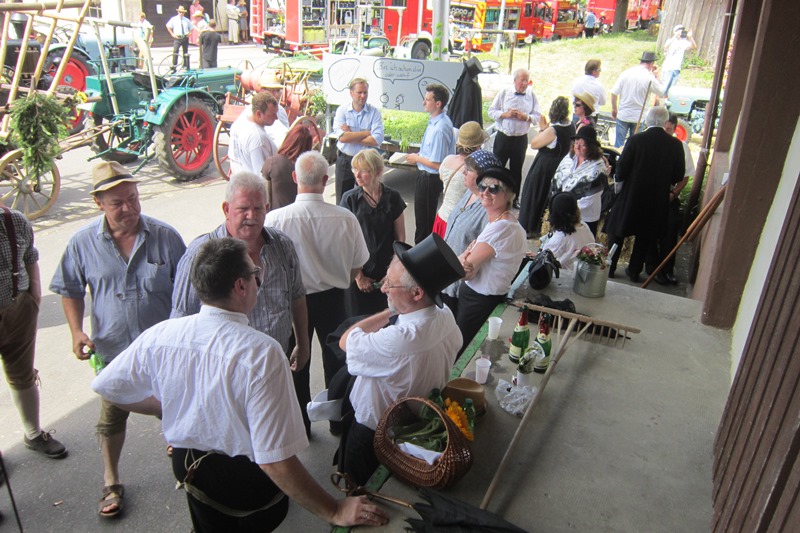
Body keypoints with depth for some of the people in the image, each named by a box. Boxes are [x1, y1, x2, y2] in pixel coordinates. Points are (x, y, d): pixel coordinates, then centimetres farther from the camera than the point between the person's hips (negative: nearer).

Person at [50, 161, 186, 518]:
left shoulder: (165, 236, -12)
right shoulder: (83, 243, -9)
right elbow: (70, 290, 5)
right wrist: (77, 331, -8)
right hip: (112, 351, 1)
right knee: (111, 420, 16)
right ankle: (111, 483, 38)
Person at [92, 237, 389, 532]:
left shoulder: (159, 336, -17)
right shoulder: (261, 353, -34)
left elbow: (106, 387, 1)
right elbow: (275, 460, -34)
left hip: (188, 469, 4)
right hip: (248, 481, -4)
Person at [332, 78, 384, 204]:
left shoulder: (374, 112, -3)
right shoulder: (342, 110, -2)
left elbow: (377, 140, -16)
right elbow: (342, 137, -17)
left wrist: (351, 136, -14)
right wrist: (366, 133, -13)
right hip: (344, 160, 0)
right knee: (343, 200, 10)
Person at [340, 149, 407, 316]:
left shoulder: (393, 198, -3)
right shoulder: (350, 198, -6)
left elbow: (400, 238, 2)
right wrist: (358, 275, -7)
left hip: (386, 273, 1)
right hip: (357, 272, -1)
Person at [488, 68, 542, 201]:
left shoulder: (532, 95, 3)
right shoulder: (504, 93, 0)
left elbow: (538, 116, 2)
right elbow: (491, 111, -1)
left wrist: (526, 117, -18)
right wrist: (505, 114, -17)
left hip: (521, 139, 1)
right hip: (503, 137, -1)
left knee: (516, 170, 12)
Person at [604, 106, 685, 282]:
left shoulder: (636, 140, -16)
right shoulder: (675, 145, -6)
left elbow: (621, 170, -13)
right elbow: (678, 176, -1)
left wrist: (618, 179, 8)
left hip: (632, 196, -2)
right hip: (658, 200, 3)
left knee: (617, 233, 13)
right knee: (645, 237, 16)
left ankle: (609, 267, 20)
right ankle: (634, 271, 23)